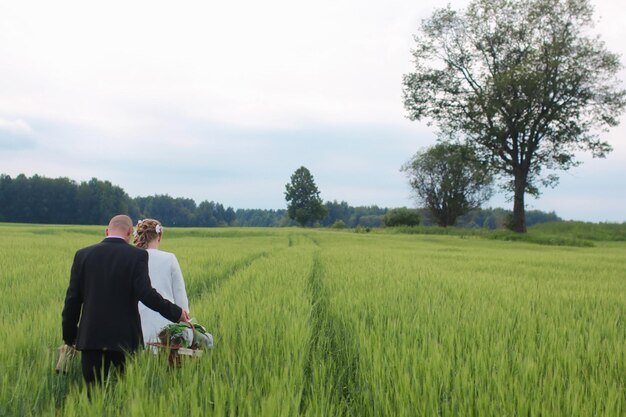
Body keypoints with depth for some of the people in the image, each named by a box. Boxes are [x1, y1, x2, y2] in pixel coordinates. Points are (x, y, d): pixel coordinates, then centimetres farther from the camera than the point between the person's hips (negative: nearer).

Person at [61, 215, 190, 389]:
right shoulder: (137, 255, -7)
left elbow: (72, 299, 3)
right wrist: (176, 313, -4)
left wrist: (69, 337, 12)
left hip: (91, 337, 2)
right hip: (125, 338, -2)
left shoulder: (82, 255, 2)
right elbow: (146, 294, -16)